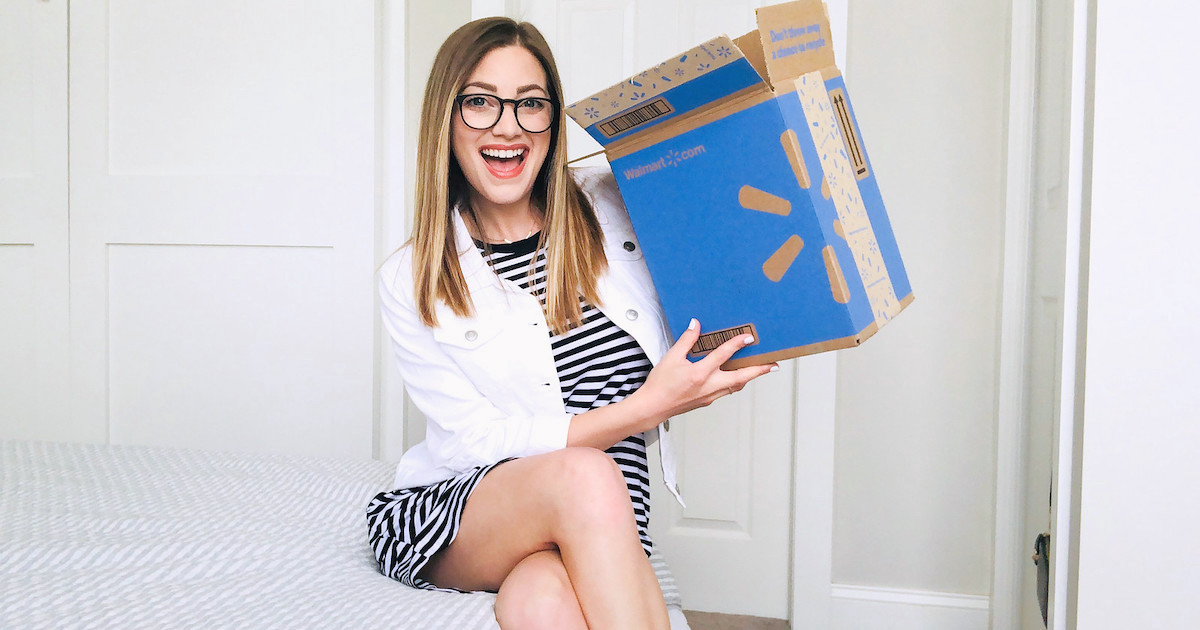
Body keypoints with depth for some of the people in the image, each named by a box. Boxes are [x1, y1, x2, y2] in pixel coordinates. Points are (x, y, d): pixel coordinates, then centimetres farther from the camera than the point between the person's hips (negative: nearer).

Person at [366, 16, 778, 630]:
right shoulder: (410, 282, -4)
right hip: (445, 520, 0)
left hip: (601, 533, 1)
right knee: (585, 475, -32)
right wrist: (647, 407, -19)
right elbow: (483, 443, -10)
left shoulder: (615, 208, 1)